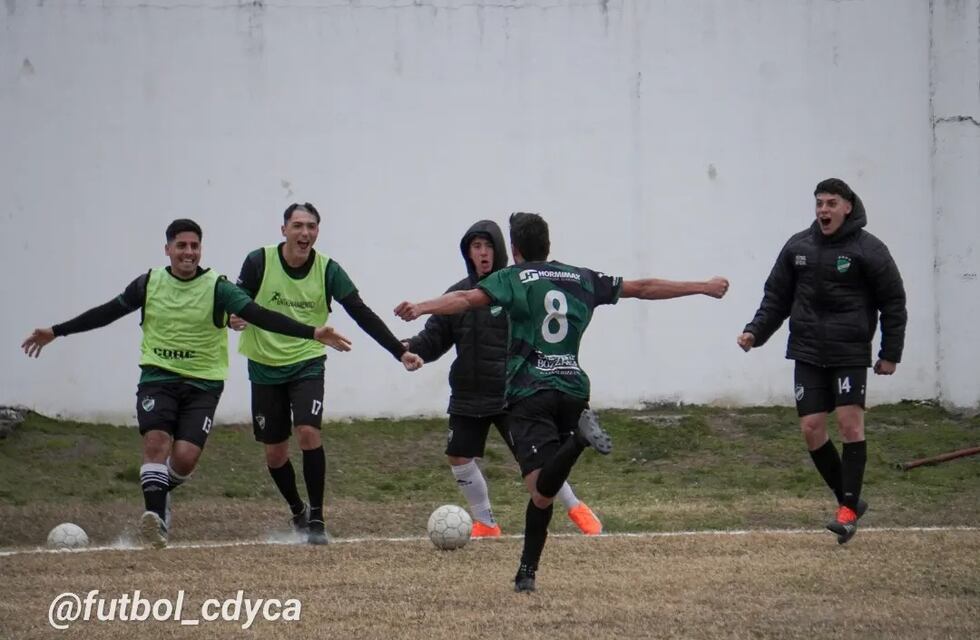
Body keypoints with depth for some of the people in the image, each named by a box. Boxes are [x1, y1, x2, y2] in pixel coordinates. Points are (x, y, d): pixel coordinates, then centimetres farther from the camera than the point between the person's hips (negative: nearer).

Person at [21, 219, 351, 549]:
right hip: (157, 378, 1)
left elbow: (261, 316, -14)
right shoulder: (149, 283, 3)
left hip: (202, 385, -1)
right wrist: (55, 332, 18)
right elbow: (107, 312, 14)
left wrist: (312, 333, -26)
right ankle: (156, 514, -26)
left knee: (185, 456, -14)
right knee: (156, 439, -24)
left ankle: (159, 494, 18)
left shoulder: (217, 289, -5)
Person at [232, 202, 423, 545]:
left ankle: (316, 518, -11)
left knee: (309, 433, -22)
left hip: (307, 363, -1)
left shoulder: (328, 270, -9)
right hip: (265, 366, 1)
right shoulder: (259, 262, -11)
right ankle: (298, 512, 33)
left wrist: (400, 351, -19)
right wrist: (234, 318, -32)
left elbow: (362, 314, -11)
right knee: (275, 451, 7)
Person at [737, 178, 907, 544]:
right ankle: (849, 500, 14)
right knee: (811, 428, 0)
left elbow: (893, 302, -2)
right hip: (808, 354, 4)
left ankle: (848, 510, -7)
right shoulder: (797, 247, 6)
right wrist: (755, 332, 0)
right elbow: (777, 297, 13)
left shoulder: (868, 250, -6)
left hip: (851, 353, -4)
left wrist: (890, 352, -4)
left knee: (850, 423, -11)